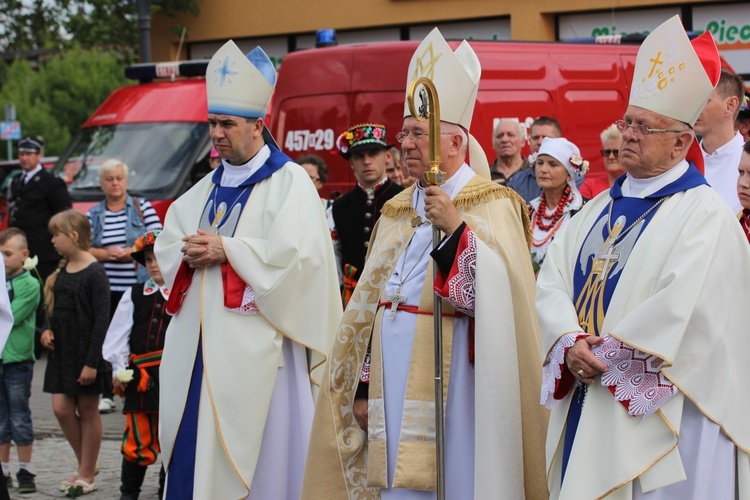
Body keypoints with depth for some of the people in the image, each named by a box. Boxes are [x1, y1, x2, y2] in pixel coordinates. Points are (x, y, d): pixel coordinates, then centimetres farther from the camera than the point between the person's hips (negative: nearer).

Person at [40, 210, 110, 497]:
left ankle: (87, 476, 11)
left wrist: (92, 362, -19)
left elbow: (102, 320, -16)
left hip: (85, 353, -7)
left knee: (87, 412, 3)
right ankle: (85, 465, 19)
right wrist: (47, 330, 1)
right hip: (62, 351, 7)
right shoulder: (63, 269, 10)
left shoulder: (94, 274, -15)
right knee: (61, 409, 4)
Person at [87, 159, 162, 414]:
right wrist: (105, 254, -12)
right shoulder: (93, 214, 12)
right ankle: (106, 395, 5)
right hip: (105, 287, 2)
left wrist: (133, 252, -12)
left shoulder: (142, 207, 6)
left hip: (138, 286, -2)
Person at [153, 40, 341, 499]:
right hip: (200, 345, 7)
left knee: (253, 456, -5)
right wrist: (190, 253, -6)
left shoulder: (289, 182, -5)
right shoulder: (209, 187, 17)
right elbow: (167, 245, 17)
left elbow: (297, 253, -17)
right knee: (195, 451, 5)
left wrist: (227, 249, -14)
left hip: (254, 344, -7)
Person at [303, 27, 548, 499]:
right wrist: (365, 386, 10)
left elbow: (501, 297, -18)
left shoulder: (493, 206, -5)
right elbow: (372, 303, 15)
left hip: (451, 381, -6)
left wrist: (456, 229, -24)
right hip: (395, 383, 6)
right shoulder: (396, 211, 15)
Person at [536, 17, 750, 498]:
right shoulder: (602, 208, 15)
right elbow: (552, 280, 6)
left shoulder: (705, 214, -8)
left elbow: (682, 305, -20)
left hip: (658, 414, -7)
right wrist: (571, 343, -13)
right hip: (587, 404, 7)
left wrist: (606, 356, -14)